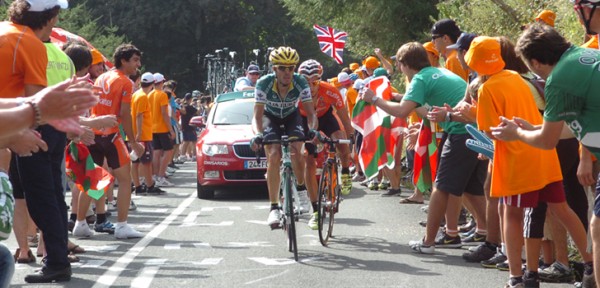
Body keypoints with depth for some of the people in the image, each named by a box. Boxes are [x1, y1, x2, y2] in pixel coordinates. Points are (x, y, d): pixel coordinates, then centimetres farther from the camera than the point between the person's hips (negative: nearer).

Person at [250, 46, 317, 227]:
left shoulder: (301, 83, -28)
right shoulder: (264, 84, -31)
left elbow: (311, 113, -27)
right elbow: (257, 116, -30)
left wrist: (313, 130, -47)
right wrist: (257, 134, -49)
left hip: (292, 118, 1)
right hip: (271, 118, -1)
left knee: (295, 152, -25)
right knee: (273, 157, -20)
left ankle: (301, 189, 4)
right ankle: (274, 208, -20)